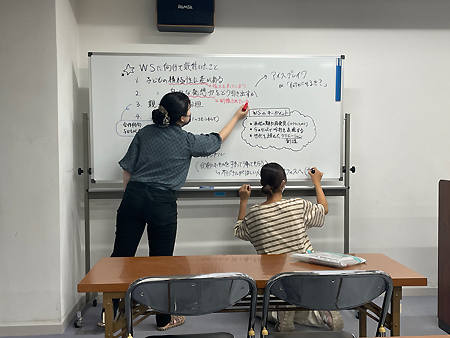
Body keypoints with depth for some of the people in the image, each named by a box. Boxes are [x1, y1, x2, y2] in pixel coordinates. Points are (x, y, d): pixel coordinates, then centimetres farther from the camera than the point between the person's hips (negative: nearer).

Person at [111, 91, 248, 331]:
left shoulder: (145, 133, 7)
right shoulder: (187, 141, -2)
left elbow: (127, 169, 7)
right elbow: (216, 141, 17)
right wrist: (236, 118, 31)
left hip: (133, 197, 4)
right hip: (162, 203, -3)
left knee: (121, 255, 8)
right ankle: (164, 319, 22)